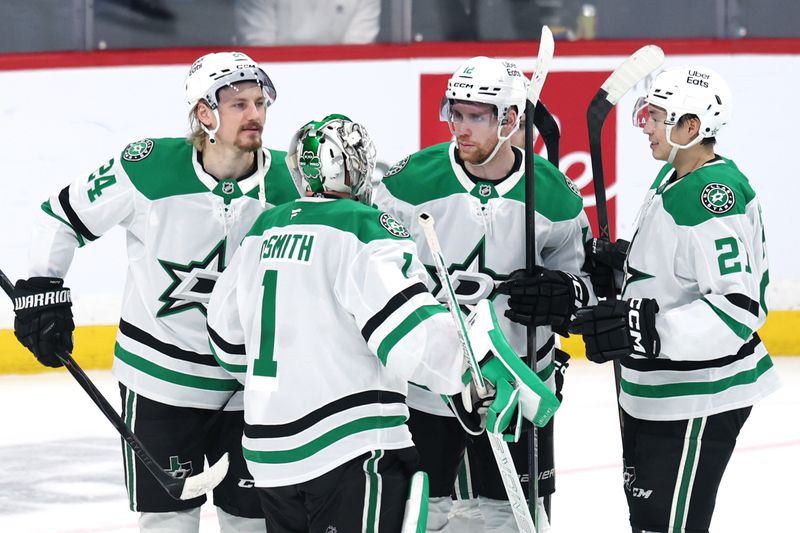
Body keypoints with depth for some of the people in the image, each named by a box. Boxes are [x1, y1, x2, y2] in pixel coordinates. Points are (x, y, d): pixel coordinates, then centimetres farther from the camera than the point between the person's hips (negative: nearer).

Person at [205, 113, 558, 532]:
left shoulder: (264, 231, 12)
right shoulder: (365, 229, -11)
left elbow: (227, 333, 21)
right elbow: (408, 329, -22)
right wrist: (482, 363, -15)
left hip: (269, 449, 8)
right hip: (349, 448, -8)